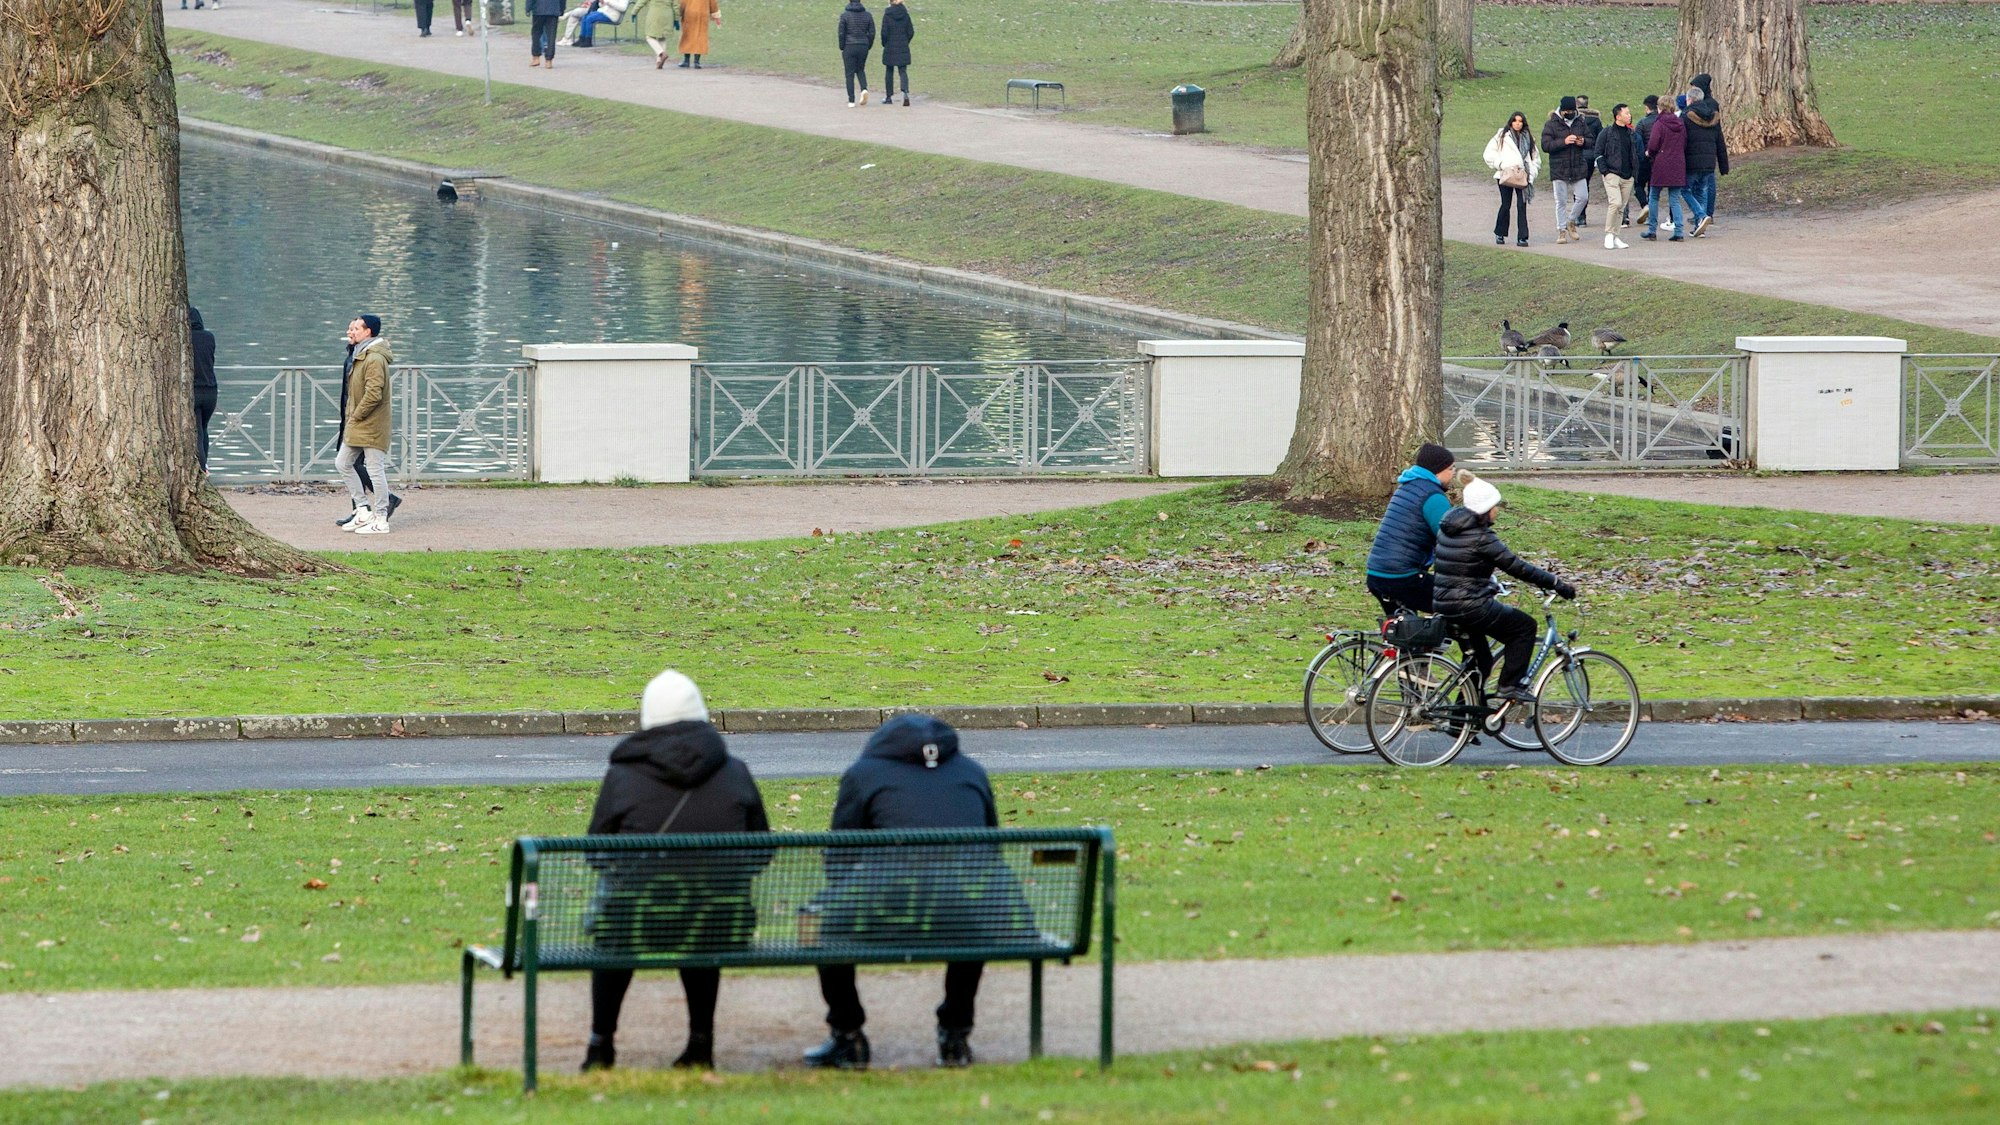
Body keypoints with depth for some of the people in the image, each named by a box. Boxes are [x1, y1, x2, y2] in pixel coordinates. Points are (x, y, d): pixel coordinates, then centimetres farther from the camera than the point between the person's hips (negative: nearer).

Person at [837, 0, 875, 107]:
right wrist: (868, 46, 12)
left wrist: (842, 47, 4)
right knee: (860, 70, 20)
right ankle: (864, 89, -6)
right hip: (863, 46, 3)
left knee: (850, 74, 3)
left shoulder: (845, 15, -7)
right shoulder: (867, 15, 2)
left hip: (849, 47, -3)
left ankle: (851, 101, 1)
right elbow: (872, 33, 2)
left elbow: (841, 33, -7)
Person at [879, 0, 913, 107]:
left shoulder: (887, 15, -11)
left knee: (889, 72, 11)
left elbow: (884, 32, -12)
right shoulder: (905, 14, -1)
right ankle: (905, 92, -20)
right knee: (903, 71, 3)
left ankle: (889, 97, 17)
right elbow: (911, 32, 1)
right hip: (903, 48, 2)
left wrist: (884, 43, 5)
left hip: (890, 47, -2)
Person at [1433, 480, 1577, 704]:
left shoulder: (1447, 528, 9)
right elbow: (1517, 567, -16)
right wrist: (1556, 584, -11)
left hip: (1444, 606, 9)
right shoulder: (1480, 537, -17)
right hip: (1470, 607, -9)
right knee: (1525, 626, 6)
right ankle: (1510, 685, 4)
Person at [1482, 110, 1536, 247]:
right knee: (1505, 205, 0)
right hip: (1505, 176, -2)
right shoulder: (1502, 136, 4)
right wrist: (1500, 164, -8)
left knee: (1522, 206, -6)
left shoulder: (1528, 138, 13)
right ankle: (1499, 234, 20)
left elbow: (1535, 158, 20)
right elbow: (1489, 153, 3)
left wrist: (1531, 173, 5)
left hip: (1522, 177, 2)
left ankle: (1522, 238, -6)